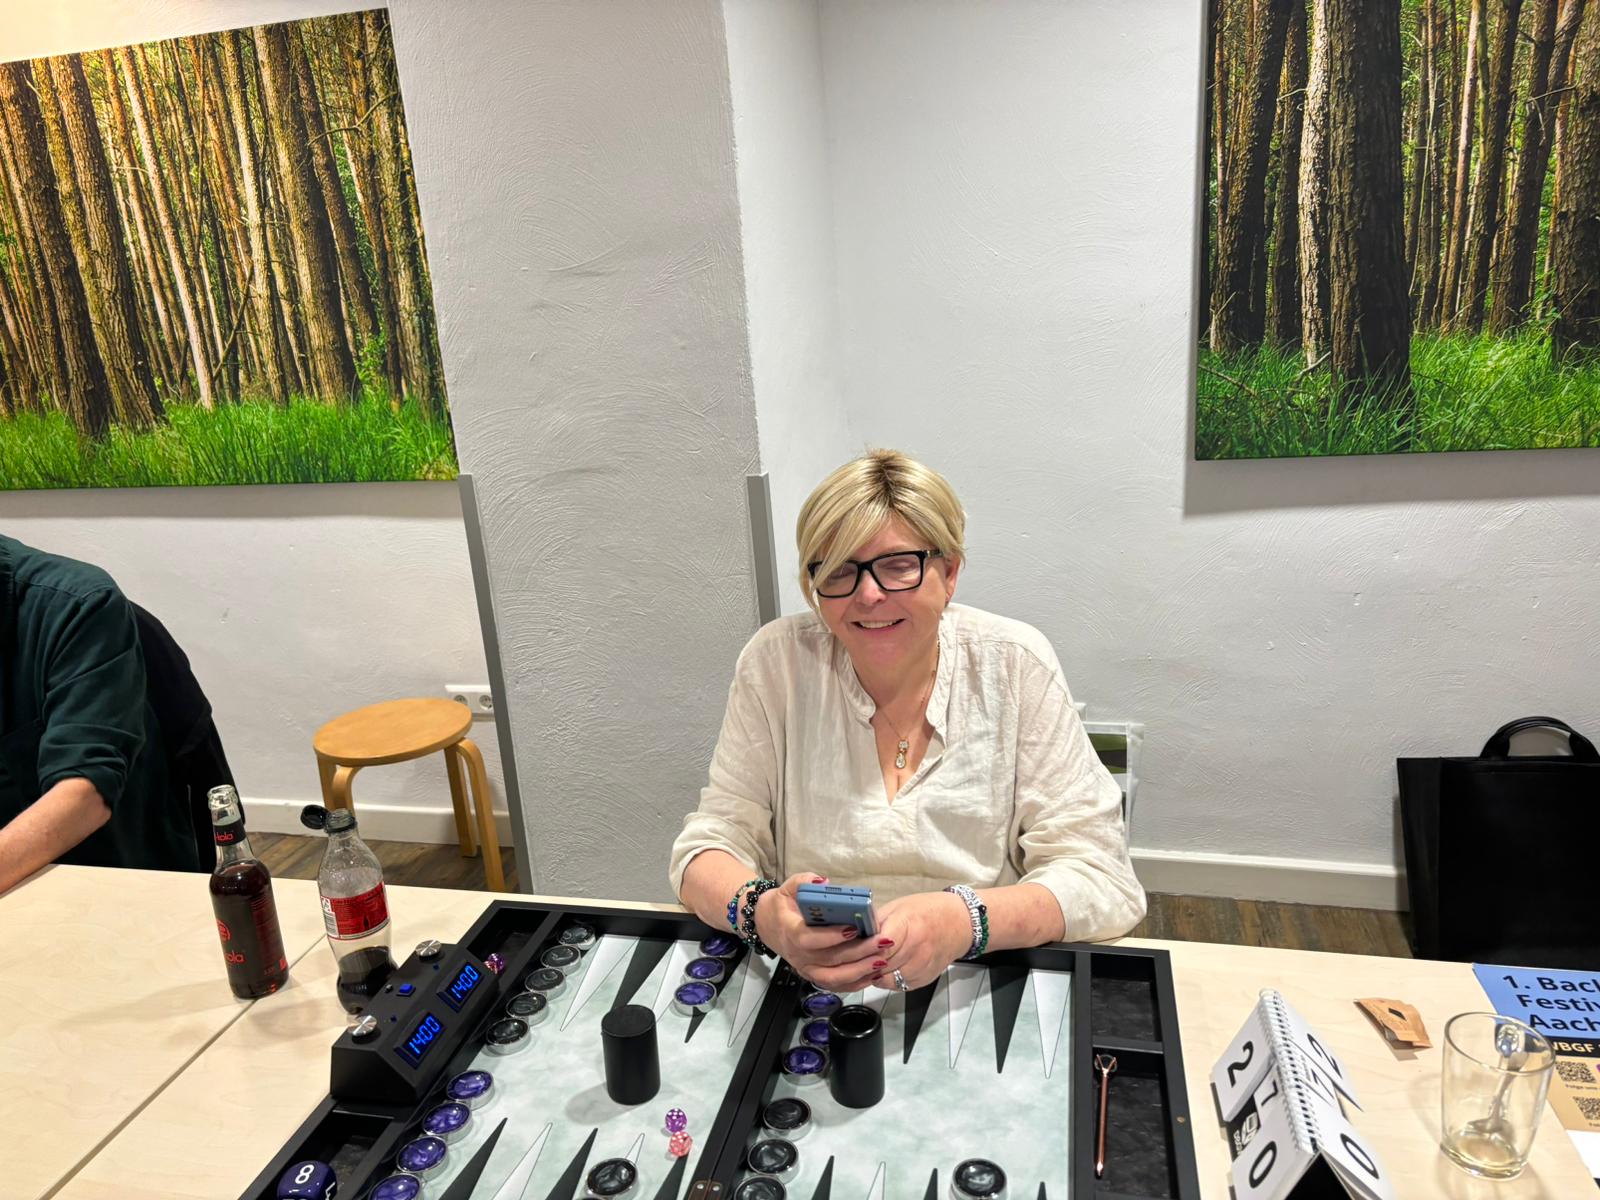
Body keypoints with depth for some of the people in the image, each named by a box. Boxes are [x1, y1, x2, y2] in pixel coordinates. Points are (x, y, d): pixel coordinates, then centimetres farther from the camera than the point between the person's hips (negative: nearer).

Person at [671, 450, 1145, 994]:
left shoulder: (1015, 664, -7)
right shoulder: (778, 661, -4)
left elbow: (1103, 881, -10)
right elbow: (712, 844, -3)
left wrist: (963, 920, -29)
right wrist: (761, 910, -26)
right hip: (808, 993, 1)